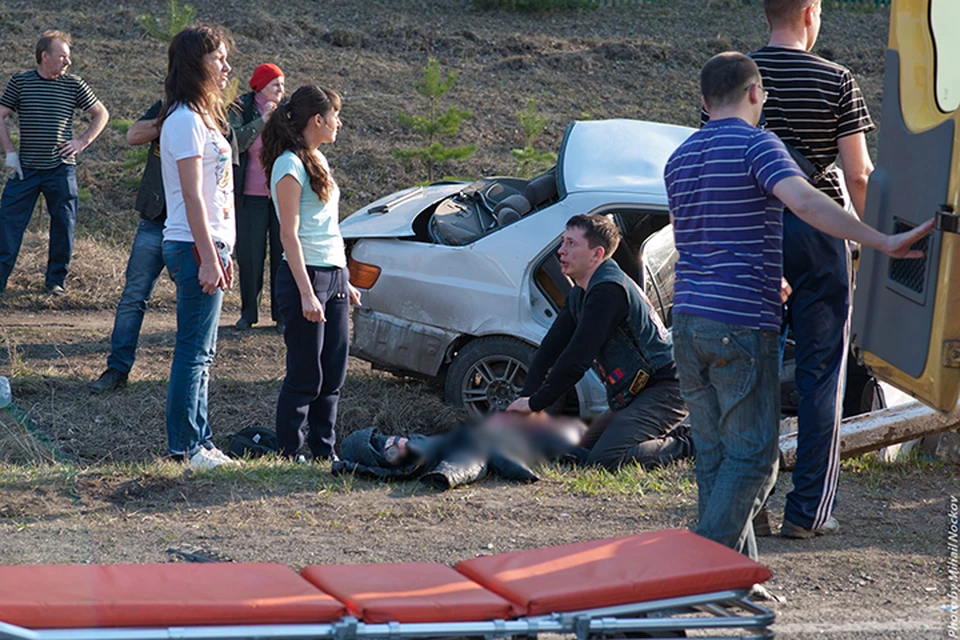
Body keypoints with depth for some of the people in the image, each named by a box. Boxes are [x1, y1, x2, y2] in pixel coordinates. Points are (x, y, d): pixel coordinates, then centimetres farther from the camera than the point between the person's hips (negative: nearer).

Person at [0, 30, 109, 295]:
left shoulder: (74, 85, 2)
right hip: (26, 168, 0)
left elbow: (101, 114, 12)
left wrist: (82, 142, 1)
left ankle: (56, 280, 15)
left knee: (63, 224, 2)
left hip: (61, 168, 0)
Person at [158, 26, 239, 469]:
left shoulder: (202, 116, 17)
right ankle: (184, 445, -1)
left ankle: (199, 441, 17)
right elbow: (192, 196, -18)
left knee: (200, 352, 12)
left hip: (209, 244, 10)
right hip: (195, 247, -10)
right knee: (194, 351, -5)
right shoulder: (185, 120, -14)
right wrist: (208, 258, -19)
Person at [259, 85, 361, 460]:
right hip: (306, 274, -9)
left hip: (334, 274, 9)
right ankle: (288, 455, 4)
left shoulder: (316, 160, 16)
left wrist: (344, 282, 20)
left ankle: (324, 453, 16)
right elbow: (289, 235, -15)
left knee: (333, 374, 9)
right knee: (305, 377, -4)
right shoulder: (289, 165, -12)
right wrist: (306, 293, -19)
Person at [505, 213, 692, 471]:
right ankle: (674, 433, 16)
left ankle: (685, 444, -5)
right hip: (635, 393, 11)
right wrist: (526, 398, -3)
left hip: (665, 390, -11)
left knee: (604, 459, -23)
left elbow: (577, 359, -25)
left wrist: (535, 403, -18)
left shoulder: (609, 290, -22)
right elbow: (550, 349, 10)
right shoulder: (580, 294, 12)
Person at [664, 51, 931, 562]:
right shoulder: (756, 144, -7)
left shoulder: (681, 159, 16)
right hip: (742, 325, -8)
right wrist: (883, 243, -27)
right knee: (753, 456, -2)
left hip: (688, 319, 8)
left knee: (714, 455, 12)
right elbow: (804, 200, -25)